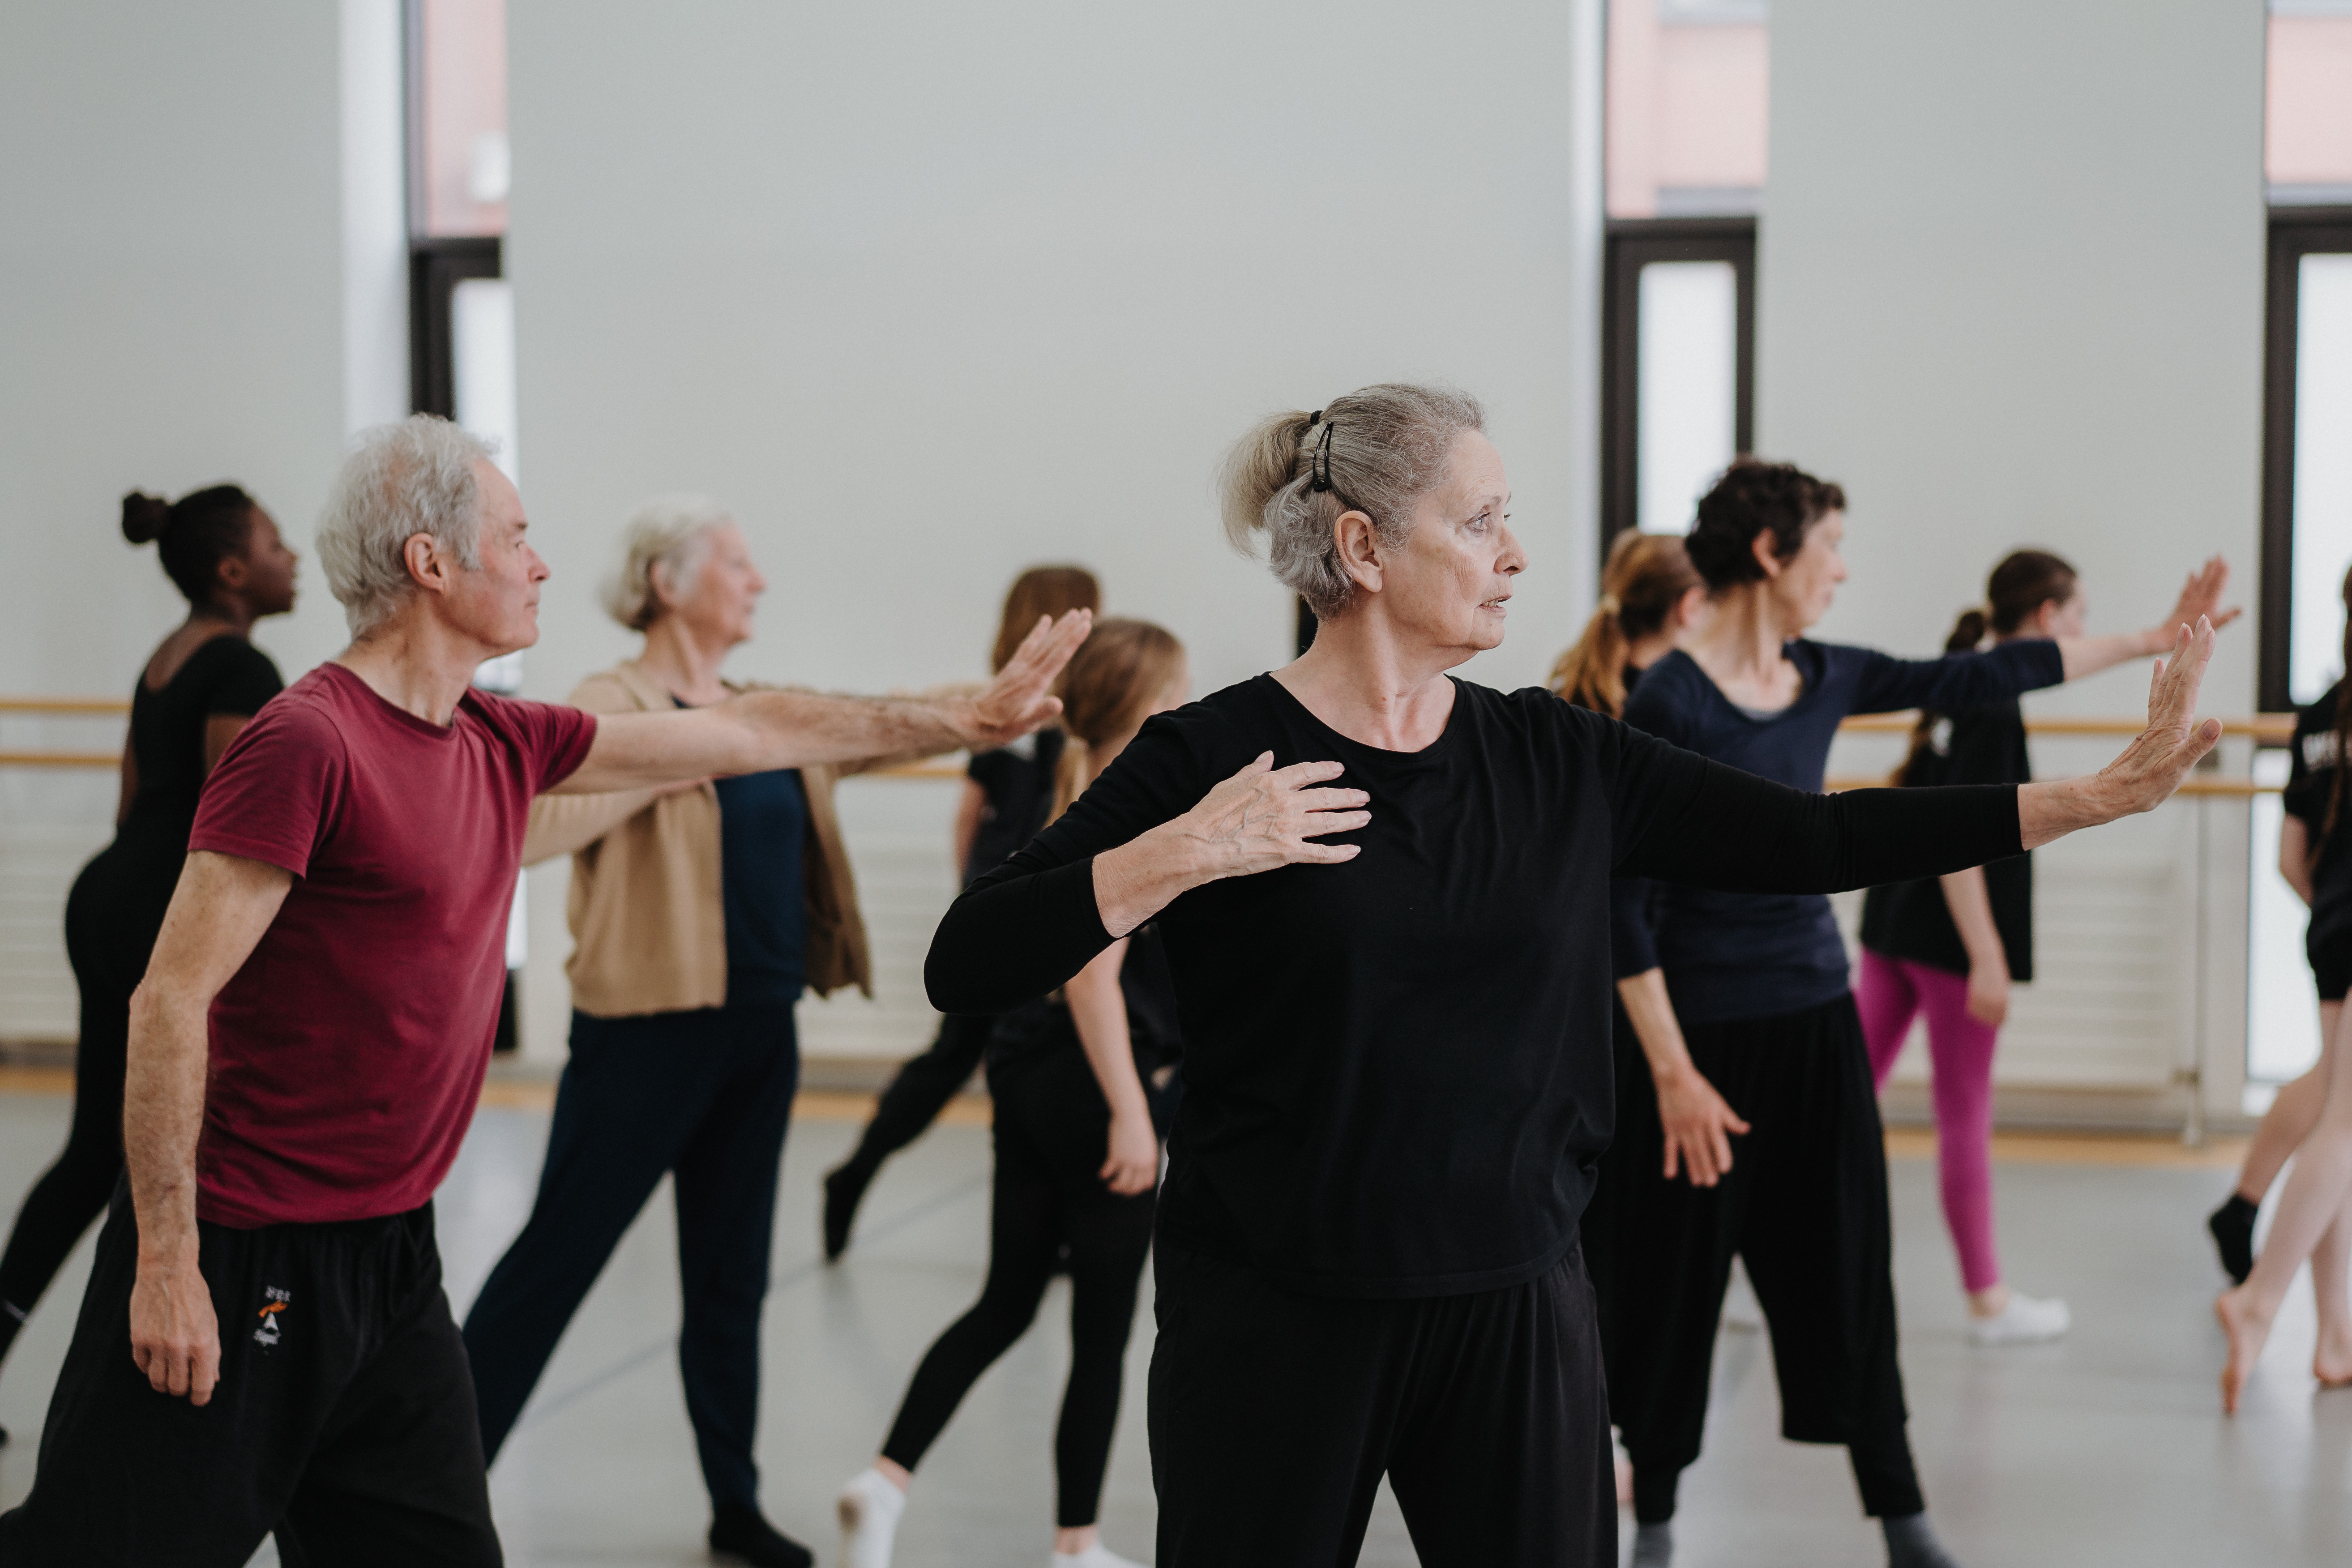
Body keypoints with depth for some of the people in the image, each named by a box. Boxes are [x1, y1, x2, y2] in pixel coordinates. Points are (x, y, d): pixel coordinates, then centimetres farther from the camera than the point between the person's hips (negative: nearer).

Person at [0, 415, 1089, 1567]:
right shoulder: (305, 744, -16)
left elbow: (747, 733, 20)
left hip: (387, 1257, 8)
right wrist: (168, 1267, -19)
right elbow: (171, 1001, -18)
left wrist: (971, 720, 25)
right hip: (242, 1258, -8)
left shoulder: (500, 746, 9)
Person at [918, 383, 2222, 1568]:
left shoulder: (1555, 761, 5)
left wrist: (2100, 795, -1)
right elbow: (964, 968, -13)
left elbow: (1815, 840, 4)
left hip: (1514, 1312, 4)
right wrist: (1180, 853, -23)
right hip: (1276, 1320, -4)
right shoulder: (1208, 758, -8)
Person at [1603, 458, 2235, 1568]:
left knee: (1847, 1269, 11)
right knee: (1675, 1284, 5)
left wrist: (2150, 640, 20)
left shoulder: (1823, 678, 4)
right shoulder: (1669, 701, -17)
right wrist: (1672, 1071, -18)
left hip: (1817, 1017, 6)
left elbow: (1970, 680, 15)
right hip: (1706, 1026, -6)